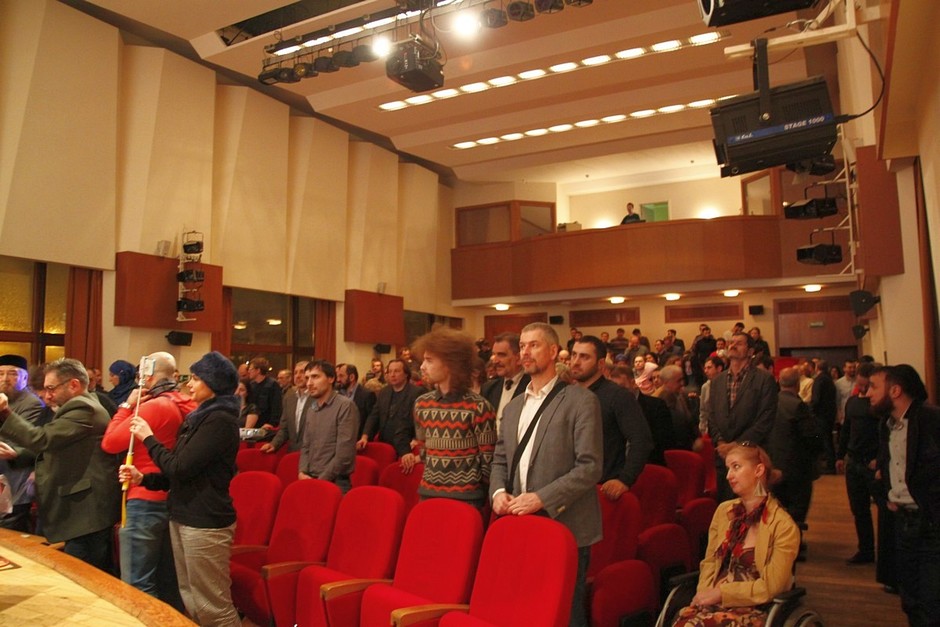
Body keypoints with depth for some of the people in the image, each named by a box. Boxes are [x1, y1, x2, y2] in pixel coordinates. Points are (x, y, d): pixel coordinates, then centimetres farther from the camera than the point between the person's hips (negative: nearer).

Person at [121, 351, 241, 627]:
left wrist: (148, 437, -6)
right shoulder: (200, 417, 14)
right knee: (191, 601, 16)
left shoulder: (219, 420, -16)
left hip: (205, 523, -10)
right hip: (183, 517, 10)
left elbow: (180, 467, -19)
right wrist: (143, 478, 5)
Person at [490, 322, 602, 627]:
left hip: (564, 528, -6)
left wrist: (541, 498, -20)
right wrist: (498, 491, -3)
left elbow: (590, 466, -14)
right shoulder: (513, 406, 15)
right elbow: (500, 459, 18)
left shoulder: (581, 400, -7)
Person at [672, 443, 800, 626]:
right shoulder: (723, 511, 10)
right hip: (714, 601, 4)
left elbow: (770, 587, -8)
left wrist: (722, 593, -12)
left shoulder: (783, 526, -7)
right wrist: (704, 594, -4)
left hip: (753, 610, -4)